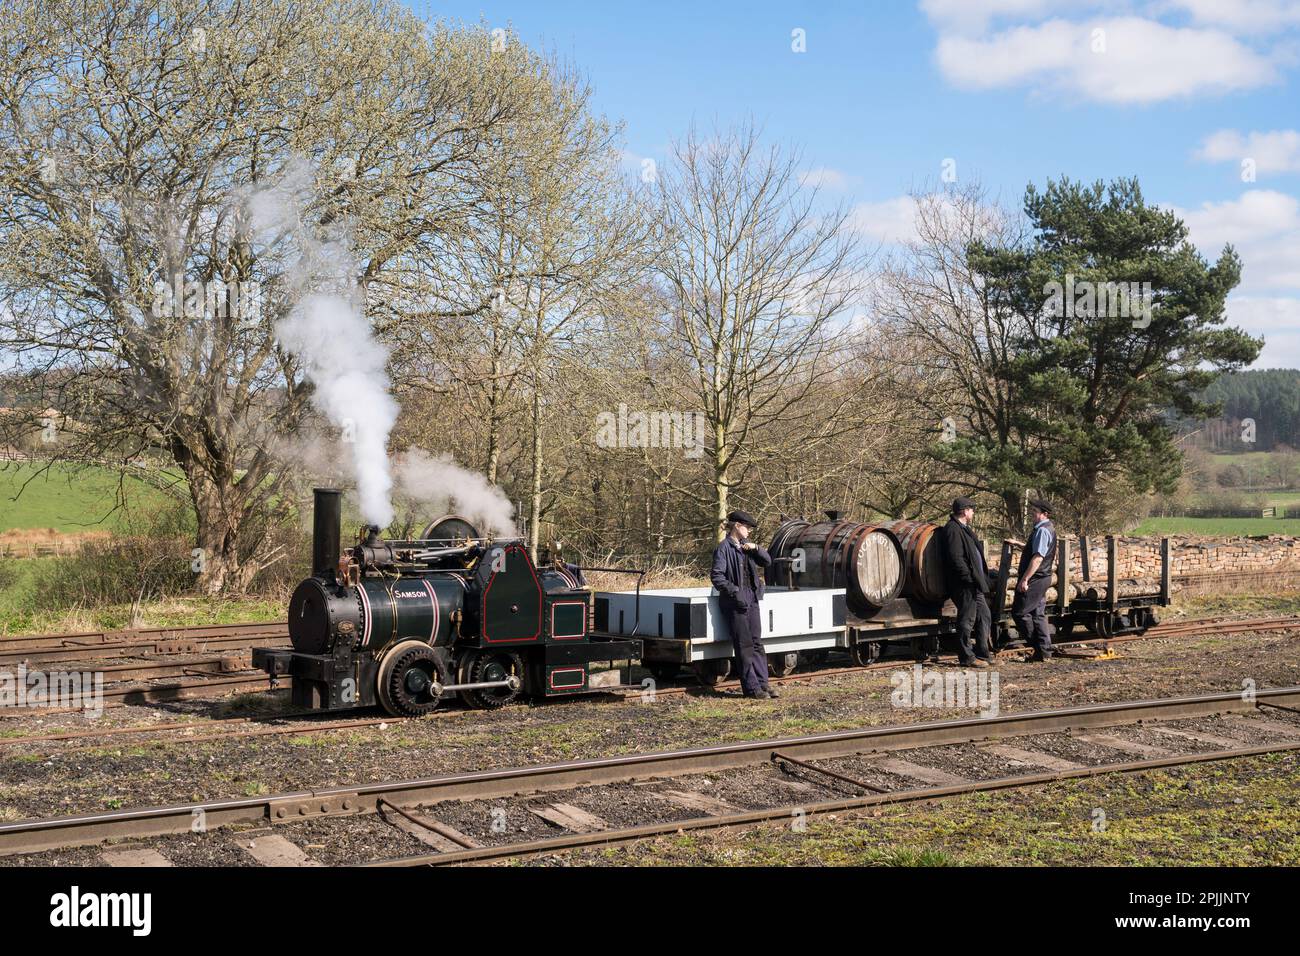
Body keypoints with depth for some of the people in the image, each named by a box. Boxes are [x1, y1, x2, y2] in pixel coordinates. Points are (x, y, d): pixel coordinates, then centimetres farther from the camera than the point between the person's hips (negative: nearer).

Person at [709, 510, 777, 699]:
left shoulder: (746, 546, 15)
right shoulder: (724, 547, -8)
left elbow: (767, 561, 17)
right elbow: (716, 576, -14)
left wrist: (756, 548, -1)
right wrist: (734, 591, -20)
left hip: (751, 600, 8)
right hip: (735, 603, -8)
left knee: (757, 643, 9)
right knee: (744, 646, -4)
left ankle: (762, 683, 13)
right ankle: (751, 687, -1)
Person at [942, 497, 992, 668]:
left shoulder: (964, 529, 18)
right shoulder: (953, 529, -15)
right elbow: (955, 558, -23)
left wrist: (982, 579, 17)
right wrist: (970, 577, -21)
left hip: (974, 584, 11)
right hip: (964, 585, -11)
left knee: (984, 617, 14)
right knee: (966, 620, -3)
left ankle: (983, 654, 21)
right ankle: (966, 658, 4)